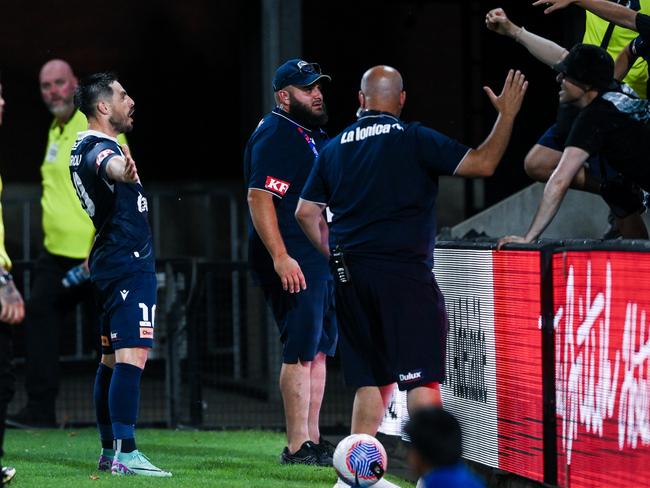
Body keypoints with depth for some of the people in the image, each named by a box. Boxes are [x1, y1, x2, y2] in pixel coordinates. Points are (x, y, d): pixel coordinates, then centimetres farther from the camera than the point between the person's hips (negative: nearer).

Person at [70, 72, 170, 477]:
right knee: (133, 356, -17)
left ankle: (109, 451, 18)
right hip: (130, 263, -11)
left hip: (109, 262, 11)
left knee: (112, 359, 14)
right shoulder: (99, 147, -18)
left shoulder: (85, 147, 14)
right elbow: (107, 164, -45)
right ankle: (126, 453, -23)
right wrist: (121, 170, -67)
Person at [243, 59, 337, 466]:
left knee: (319, 350, 12)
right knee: (300, 352, -10)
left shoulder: (314, 134, 19)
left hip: (322, 260, 10)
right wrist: (280, 257, -27)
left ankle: (312, 440, 19)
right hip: (293, 261, -10)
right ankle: (298, 447, -9)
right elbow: (259, 198, -21)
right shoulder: (274, 136, -12)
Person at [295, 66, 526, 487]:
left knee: (372, 380, 12)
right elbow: (482, 164, -9)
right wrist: (507, 115, 2)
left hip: (351, 278, 6)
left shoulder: (335, 148, 12)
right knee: (422, 377, -5)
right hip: (404, 274, -6)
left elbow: (306, 212, 14)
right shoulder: (414, 139, -4)